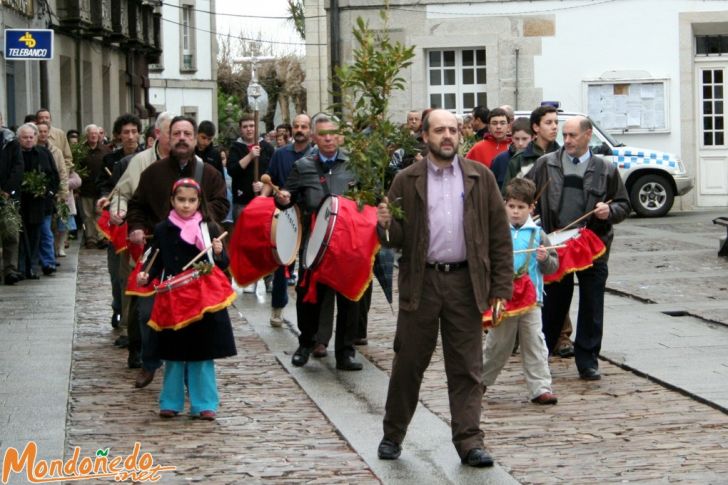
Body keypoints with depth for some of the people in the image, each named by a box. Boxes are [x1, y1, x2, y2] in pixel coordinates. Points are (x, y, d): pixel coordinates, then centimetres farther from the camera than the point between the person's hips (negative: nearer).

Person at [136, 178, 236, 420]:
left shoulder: (209, 228, -1)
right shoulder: (163, 230, 3)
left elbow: (223, 265, 1)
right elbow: (157, 263, 8)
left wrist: (218, 254, -20)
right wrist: (146, 276, -10)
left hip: (203, 299, -1)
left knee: (202, 354, 4)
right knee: (173, 355, 7)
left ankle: (204, 403, 12)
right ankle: (171, 402, 18)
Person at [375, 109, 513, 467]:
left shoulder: (481, 177, 5)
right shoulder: (406, 181, 4)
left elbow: (500, 236, 4)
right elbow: (397, 239, 3)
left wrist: (501, 288, -2)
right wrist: (386, 226, -20)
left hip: (466, 283, 0)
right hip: (421, 283, 0)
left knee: (467, 369, 3)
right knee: (408, 364, 6)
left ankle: (469, 441, 7)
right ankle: (392, 435, 20)